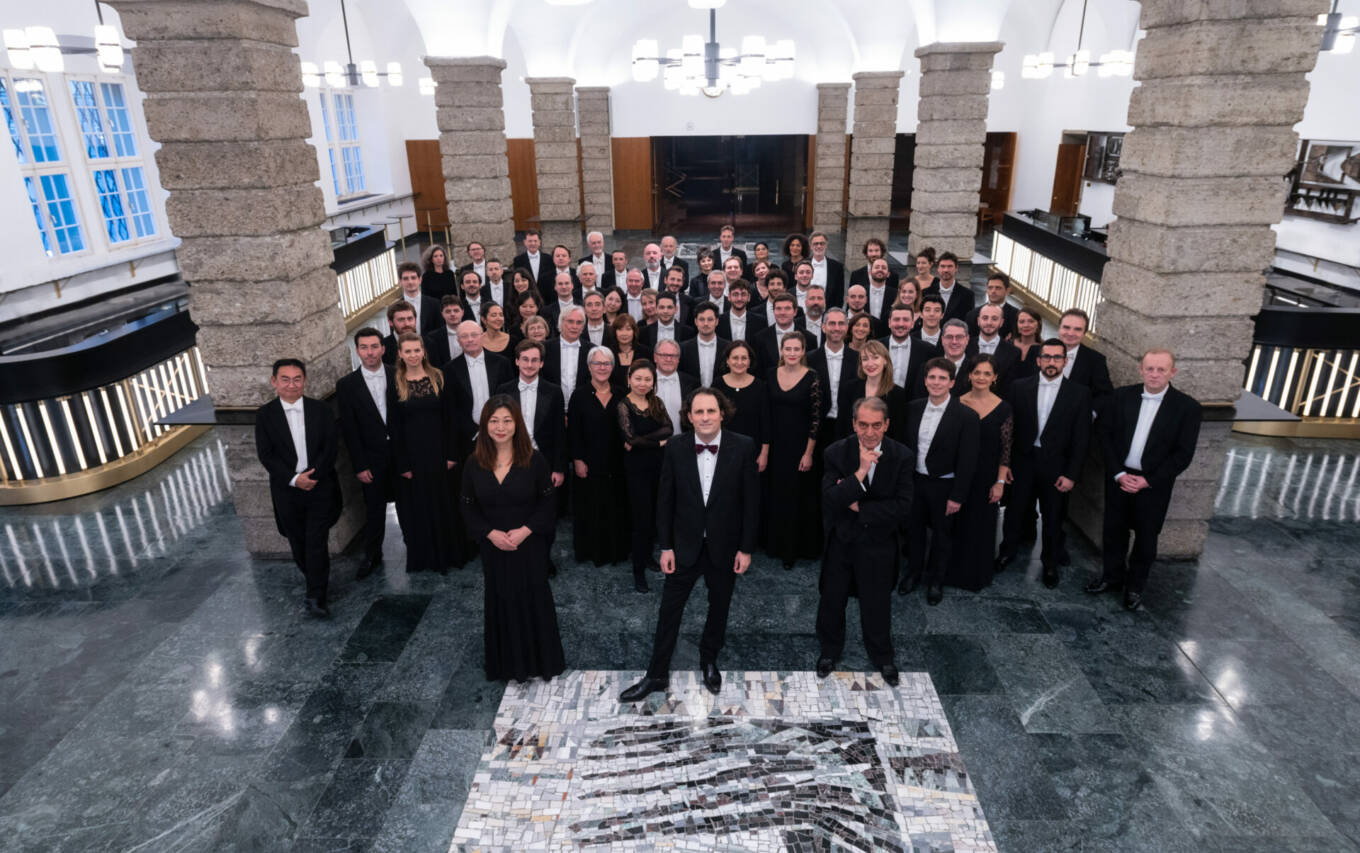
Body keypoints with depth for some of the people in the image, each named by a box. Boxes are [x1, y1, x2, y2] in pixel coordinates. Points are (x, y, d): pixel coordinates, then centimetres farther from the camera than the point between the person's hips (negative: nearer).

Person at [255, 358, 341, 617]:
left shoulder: (320, 410, 1)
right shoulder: (265, 414, 0)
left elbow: (331, 446, -1)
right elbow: (266, 454, -3)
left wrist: (313, 475, -13)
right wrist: (293, 479, -14)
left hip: (320, 487, -1)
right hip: (287, 490, 1)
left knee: (317, 542, -6)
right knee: (298, 542, 12)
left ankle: (316, 597, -4)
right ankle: (313, 578, 35)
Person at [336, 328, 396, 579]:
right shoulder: (347, 384, -5)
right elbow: (349, 429, -4)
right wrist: (359, 466, -6)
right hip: (372, 457, 0)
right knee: (374, 509, 11)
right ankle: (372, 556, 28)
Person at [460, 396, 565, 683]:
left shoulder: (534, 460, -9)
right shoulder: (474, 465, -3)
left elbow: (546, 502, -5)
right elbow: (469, 509, 1)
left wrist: (525, 531, -17)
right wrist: (491, 533, -14)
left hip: (530, 547, -2)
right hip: (493, 549, 2)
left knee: (534, 601, 7)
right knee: (499, 603, 13)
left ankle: (539, 660, 28)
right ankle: (505, 662, 32)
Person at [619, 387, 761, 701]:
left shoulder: (743, 447, -12)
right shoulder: (675, 448, -9)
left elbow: (751, 499, -7)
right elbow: (665, 499, -3)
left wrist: (746, 548, -6)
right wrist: (666, 546, -4)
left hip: (725, 546, 0)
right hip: (685, 545, 0)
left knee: (719, 608, 18)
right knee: (669, 610, 7)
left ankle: (709, 661, 41)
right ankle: (657, 675, 23)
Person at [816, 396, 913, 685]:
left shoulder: (901, 456, -14)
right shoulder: (836, 452, -16)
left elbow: (902, 504, -16)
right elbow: (830, 499, -24)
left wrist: (861, 509, -19)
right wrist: (860, 472, -36)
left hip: (878, 542, 0)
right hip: (840, 540, 0)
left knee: (877, 603, 16)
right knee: (832, 598, 18)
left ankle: (882, 657, 42)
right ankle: (829, 650, 43)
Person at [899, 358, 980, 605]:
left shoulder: (966, 416, -16)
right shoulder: (913, 408, -3)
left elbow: (967, 461, -15)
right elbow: (906, 444, 5)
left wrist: (957, 496, -15)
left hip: (944, 485, -4)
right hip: (914, 480, 4)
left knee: (942, 534, 14)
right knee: (913, 529, 19)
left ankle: (936, 580, 35)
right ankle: (913, 572, 41)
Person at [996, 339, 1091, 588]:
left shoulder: (1079, 393, -4)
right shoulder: (1019, 387, -1)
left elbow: (1081, 439, -4)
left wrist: (1071, 474, -9)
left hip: (1055, 466, -1)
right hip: (1022, 461, 1)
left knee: (1053, 519, 12)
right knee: (1013, 510, 13)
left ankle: (1050, 564, 32)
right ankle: (1009, 551, 37)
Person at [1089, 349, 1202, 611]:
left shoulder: (1187, 406, -9)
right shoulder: (1122, 396, -3)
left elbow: (1183, 454, -8)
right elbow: (1106, 435, 0)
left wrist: (1147, 481, -13)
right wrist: (1119, 474, -9)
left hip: (1154, 483, -2)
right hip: (1119, 477, 2)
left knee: (1146, 536, 12)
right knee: (1113, 530, 13)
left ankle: (1136, 585, 31)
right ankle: (1112, 575, 34)